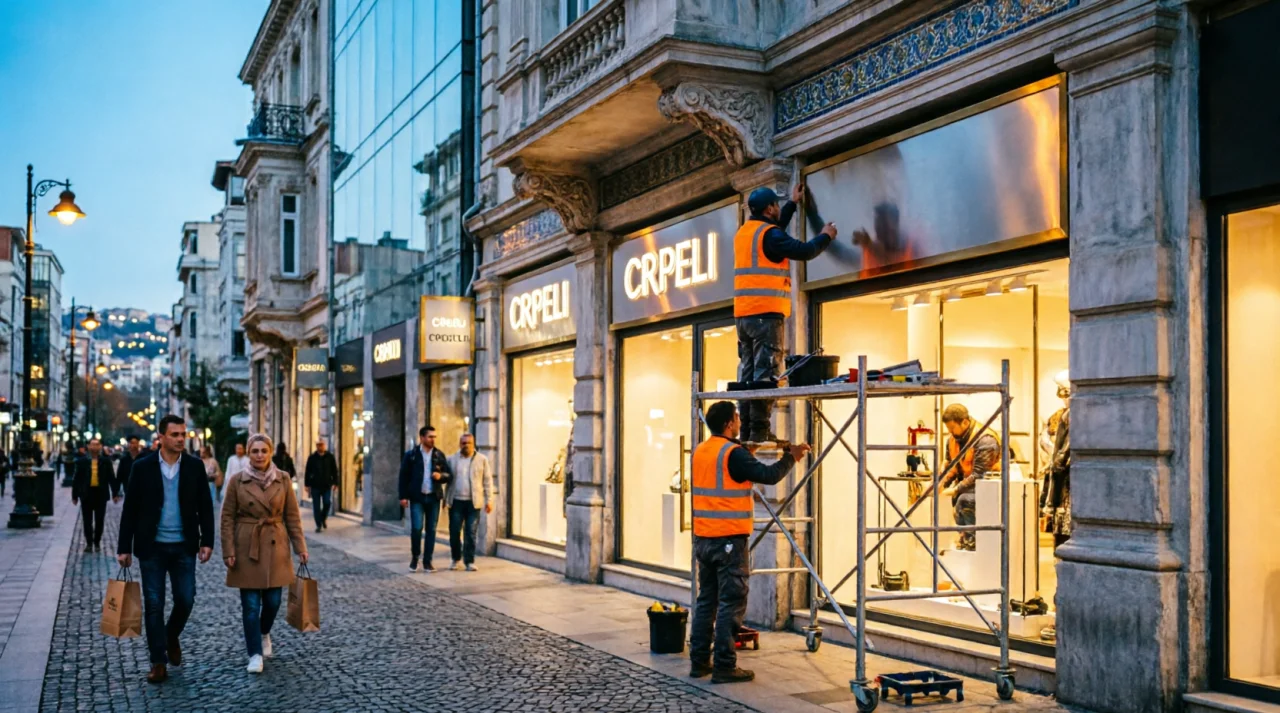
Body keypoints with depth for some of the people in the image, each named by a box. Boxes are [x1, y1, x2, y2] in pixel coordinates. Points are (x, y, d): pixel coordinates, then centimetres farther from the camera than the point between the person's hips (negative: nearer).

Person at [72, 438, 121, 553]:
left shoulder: (106, 461, 3)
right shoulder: (82, 461, 2)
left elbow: (111, 478, 3)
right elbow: (77, 479, 3)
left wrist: (115, 493, -2)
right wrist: (74, 495, 2)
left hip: (101, 494, 0)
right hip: (86, 494, 0)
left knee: (100, 520, 5)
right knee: (87, 521, 4)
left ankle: (97, 543, 16)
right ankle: (89, 543, 13)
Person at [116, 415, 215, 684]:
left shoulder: (195, 466, 1)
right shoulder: (142, 467, -2)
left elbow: (205, 507, 4)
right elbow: (130, 509, 1)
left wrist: (207, 541, -3)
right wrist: (124, 547, -1)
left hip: (184, 546, 1)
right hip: (152, 547, -1)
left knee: (185, 600, 3)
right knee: (154, 604, 2)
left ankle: (171, 638, 33)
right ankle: (158, 662, 11)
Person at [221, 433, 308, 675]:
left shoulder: (283, 480, 1)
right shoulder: (238, 481, -3)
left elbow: (292, 517, 4)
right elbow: (227, 518, -1)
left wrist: (300, 548, 0)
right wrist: (229, 551, -7)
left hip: (275, 547, 2)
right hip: (247, 548, -2)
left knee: (273, 600, 4)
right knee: (251, 604, -2)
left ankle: (264, 633, 35)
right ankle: (255, 654, 9)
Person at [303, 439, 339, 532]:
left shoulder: (330, 457, 4)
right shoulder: (312, 458, 3)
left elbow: (334, 471, 6)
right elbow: (307, 472, 5)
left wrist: (335, 483, 0)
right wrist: (307, 485, 0)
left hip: (327, 485, 0)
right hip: (315, 486, 0)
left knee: (327, 503, -9)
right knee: (316, 506, 1)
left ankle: (324, 518, 19)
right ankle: (319, 525, 8)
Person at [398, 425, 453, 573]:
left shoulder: (439, 455, 6)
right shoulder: (411, 455, 0)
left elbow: (449, 475, 8)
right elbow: (404, 476, 1)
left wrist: (441, 475, -14)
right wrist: (403, 496, -5)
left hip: (434, 497, 2)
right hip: (417, 497, -2)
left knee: (431, 530, 3)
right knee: (416, 528, -9)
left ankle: (427, 561, 11)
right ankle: (414, 558, 11)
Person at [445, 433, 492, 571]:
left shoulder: (482, 460, 4)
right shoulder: (452, 460, 8)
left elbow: (488, 481, 3)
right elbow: (447, 480, 10)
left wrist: (489, 500, -2)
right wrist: (445, 499, 6)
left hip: (473, 502, -1)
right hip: (456, 501, 1)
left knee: (471, 533, 0)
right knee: (454, 532, 2)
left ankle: (470, 561, 8)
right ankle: (457, 559, 17)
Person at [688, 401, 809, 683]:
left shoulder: (700, 451, 10)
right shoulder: (733, 453, -14)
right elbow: (768, 475, -16)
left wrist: (747, 454, 28)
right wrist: (791, 457, -1)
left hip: (703, 540, 8)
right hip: (729, 540, -8)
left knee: (706, 600, 14)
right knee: (731, 604, -2)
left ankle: (699, 661, 18)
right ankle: (724, 666, 0)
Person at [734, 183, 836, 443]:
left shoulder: (743, 232, 17)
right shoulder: (769, 234, -9)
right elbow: (805, 251, -11)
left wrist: (793, 203, 45)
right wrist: (825, 236, 8)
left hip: (743, 314, 8)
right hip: (766, 313, -8)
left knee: (747, 373, 8)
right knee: (766, 374, -8)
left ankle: (747, 431, 7)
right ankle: (760, 431, -12)